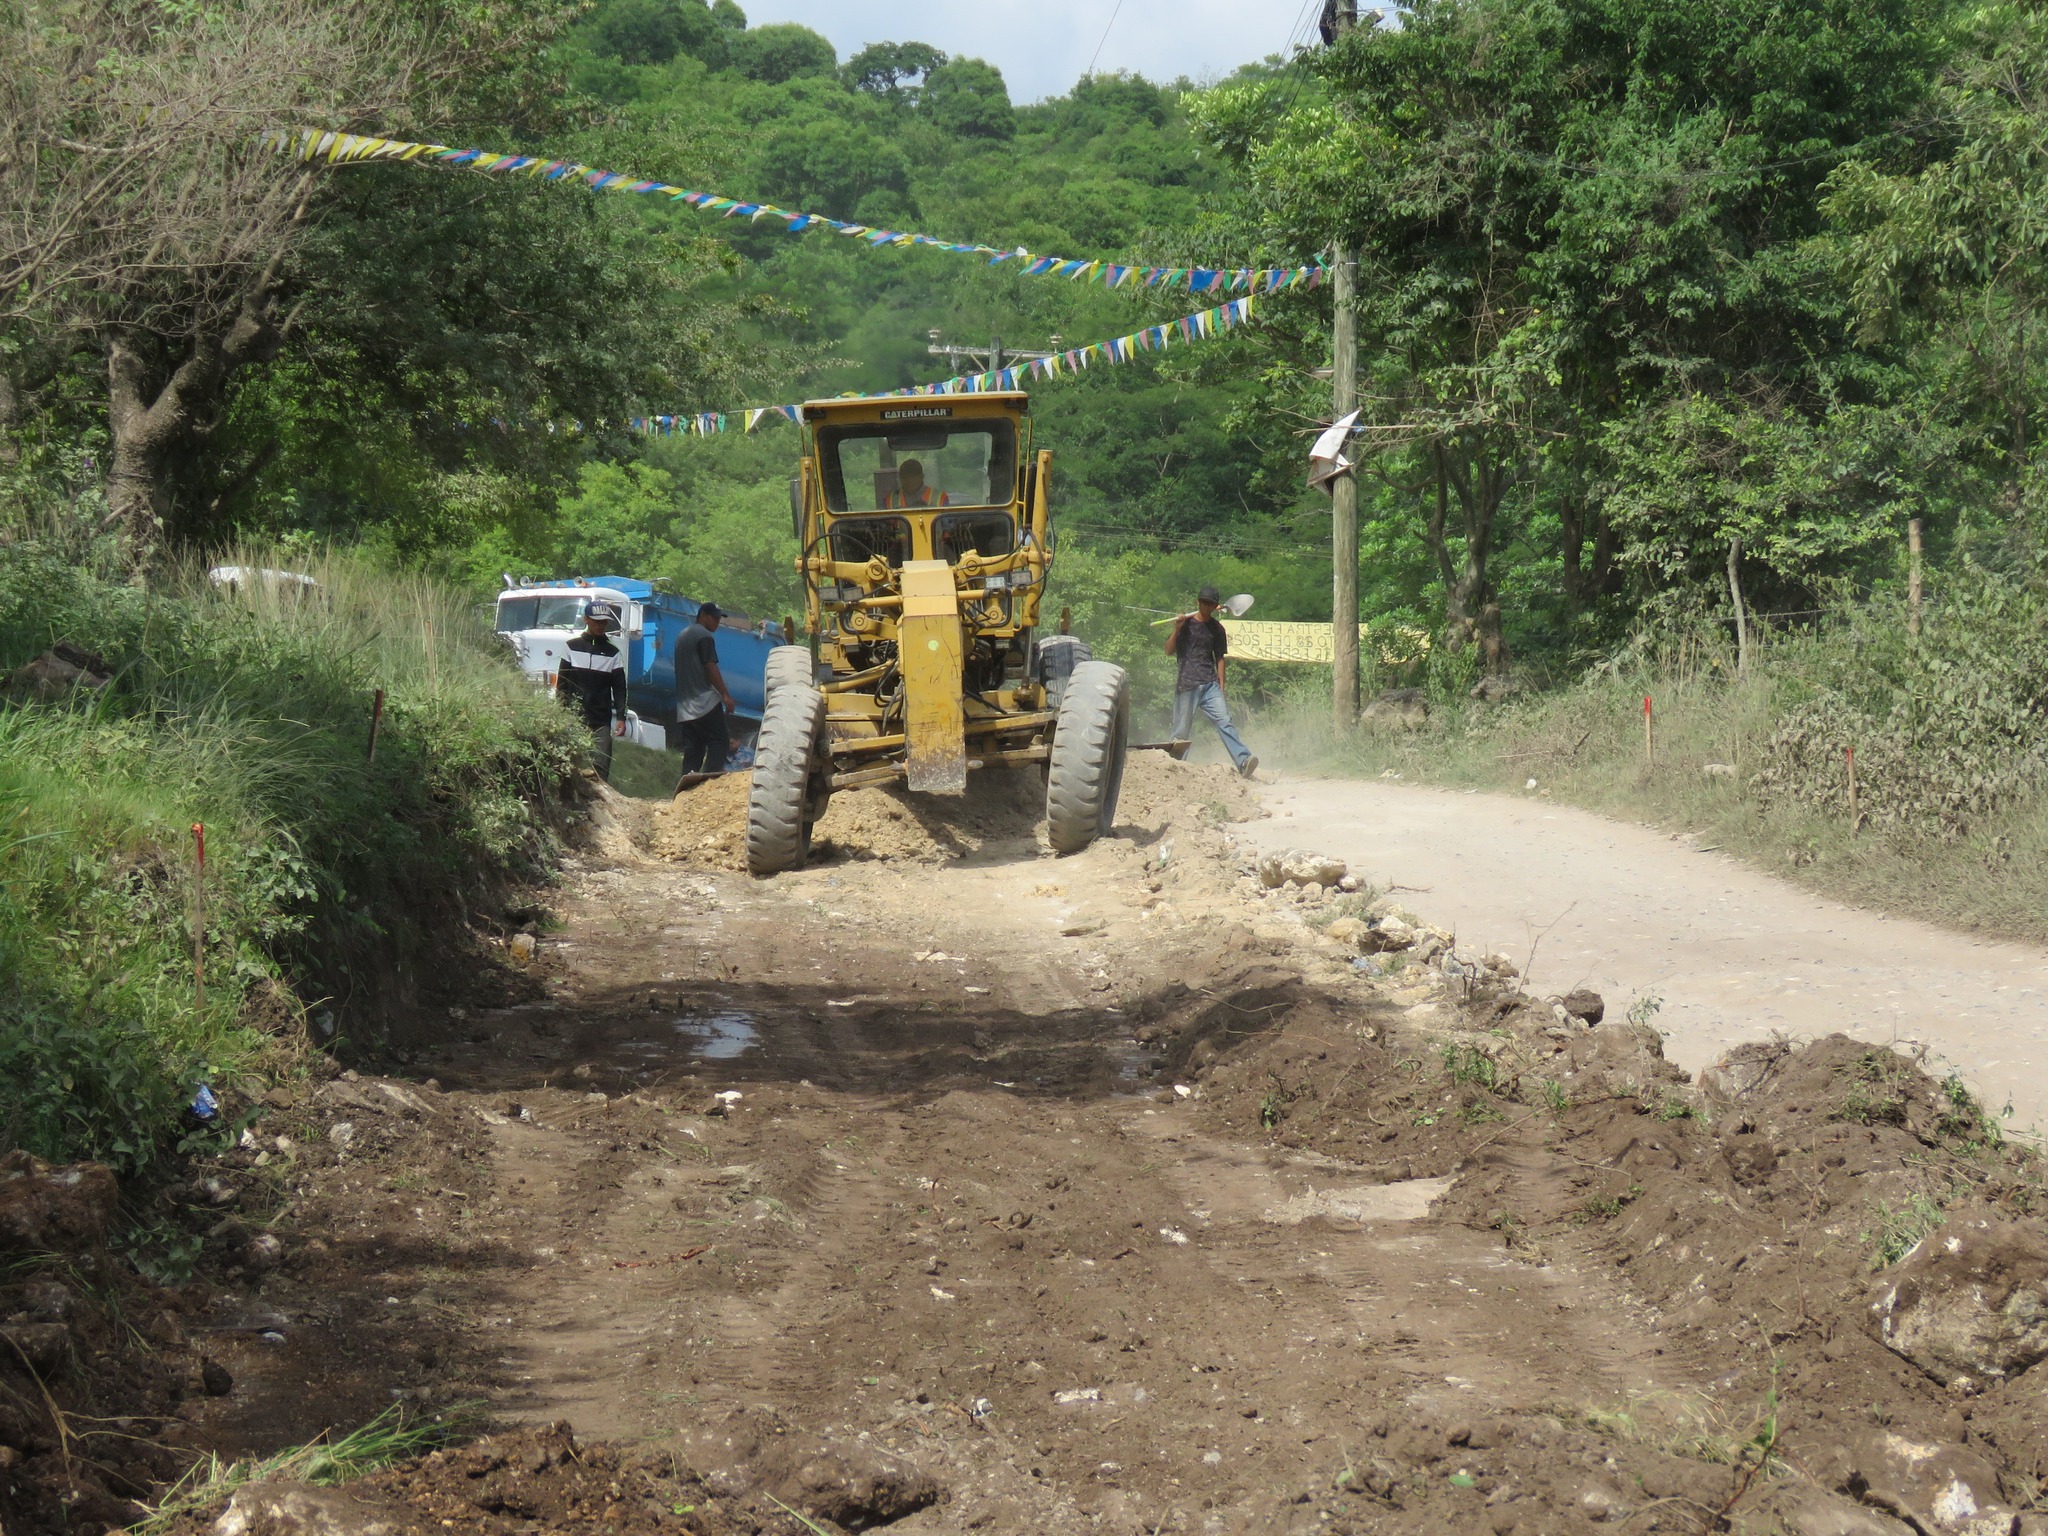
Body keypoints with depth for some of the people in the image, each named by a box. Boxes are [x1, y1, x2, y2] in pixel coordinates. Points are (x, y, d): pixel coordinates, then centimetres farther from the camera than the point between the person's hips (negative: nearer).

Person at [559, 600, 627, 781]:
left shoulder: (613, 653, 9)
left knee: (601, 765, -7)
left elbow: (619, 688, 8)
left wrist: (621, 717, -3)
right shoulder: (572, 647, 7)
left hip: (601, 721, 0)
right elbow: (562, 683, 8)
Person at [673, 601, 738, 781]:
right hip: (706, 702, -8)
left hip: (685, 704, 8)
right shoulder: (704, 636, -7)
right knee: (717, 742, -8)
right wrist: (726, 695, -14)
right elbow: (710, 667, -14)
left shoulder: (682, 636, 22)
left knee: (692, 748, 7)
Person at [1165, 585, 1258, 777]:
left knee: (1224, 721, -14)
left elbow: (1220, 657, 16)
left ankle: (1243, 760, -27)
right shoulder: (1186, 623, 5)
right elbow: (1169, 651, 1)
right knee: (1182, 731, 1)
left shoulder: (1217, 628, 13)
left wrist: (1221, 686, 8)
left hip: (1210, 684, 2)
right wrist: (1176, 629, -15)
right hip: (1187, 685, -2)